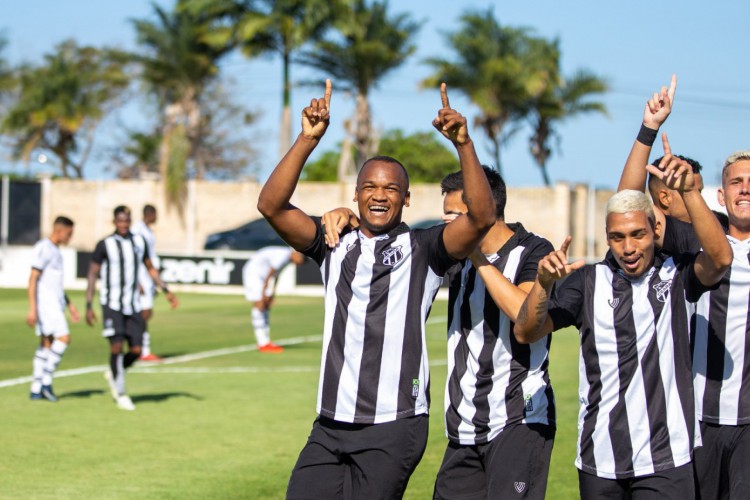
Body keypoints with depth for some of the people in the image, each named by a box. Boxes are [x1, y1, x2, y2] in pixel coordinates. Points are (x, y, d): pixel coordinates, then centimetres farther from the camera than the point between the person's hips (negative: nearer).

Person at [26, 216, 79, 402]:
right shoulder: (43, 248, -11)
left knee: (46, 344, 7)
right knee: (63, 338, -17)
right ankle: (46, 381, -12)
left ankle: (37, 389, 8)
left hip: (56, 303, 9)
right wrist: (32, 309, -21)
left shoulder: (55, 251, 18)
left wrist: (70, 306, 26)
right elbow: (33, 279, -16)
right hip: (45, 302, -9)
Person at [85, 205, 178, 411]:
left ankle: (113, 374, 29)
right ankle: (120, 394, 0)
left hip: (133, 305, 4)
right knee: (116, 346, -13)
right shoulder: (105, 245, -6)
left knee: (136, 350, 0)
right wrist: (89, 306, -7)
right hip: (111, 303, -4)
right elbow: (92, 274, -2)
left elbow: (150, 268, 19)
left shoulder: (139, 242, 8)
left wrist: (166, 291, 10)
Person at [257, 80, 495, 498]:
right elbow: (271, 206, -2)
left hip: (394, 426, -4)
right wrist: (309, 139, -13)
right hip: (331, 423, 4)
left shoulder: (424, 250, 1)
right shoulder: (335, 245, 10)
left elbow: (482, 218, -16)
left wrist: (464, 144, -25)